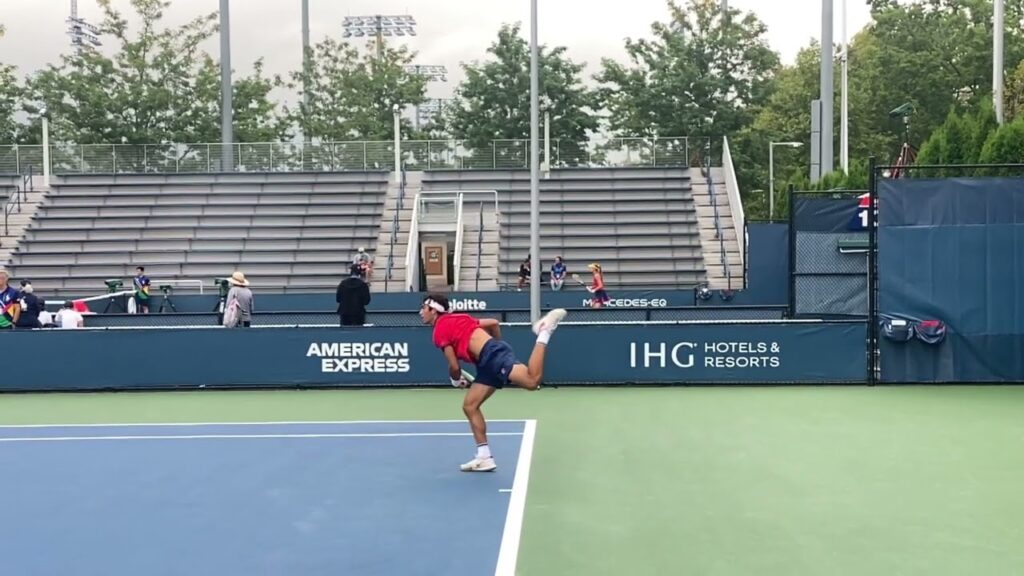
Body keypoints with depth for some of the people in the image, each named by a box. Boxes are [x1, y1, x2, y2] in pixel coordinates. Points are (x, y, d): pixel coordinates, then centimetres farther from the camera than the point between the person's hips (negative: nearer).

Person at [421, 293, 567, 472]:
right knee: (469, 406, 8)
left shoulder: (440, 330, 2)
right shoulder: (456, 319, 27)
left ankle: (544, 333, -17)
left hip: (492, 356, -10)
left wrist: (456, 381, 21)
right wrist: (497, 345, 36)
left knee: (532, 381, -28)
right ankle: (485, 457, 6)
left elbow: (454, 366, -1)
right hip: (489, 361, 10)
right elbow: (494, 323, 27)